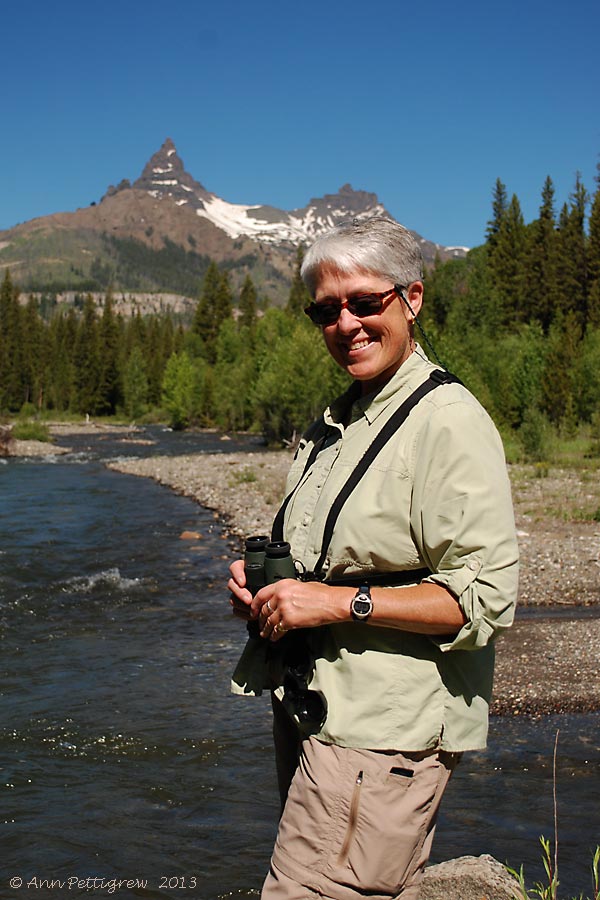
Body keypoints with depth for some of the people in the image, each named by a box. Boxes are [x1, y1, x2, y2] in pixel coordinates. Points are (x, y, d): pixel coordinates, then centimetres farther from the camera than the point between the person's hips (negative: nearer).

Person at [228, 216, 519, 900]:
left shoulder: (449, 422, -14)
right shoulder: (338, 420, 14)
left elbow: (485, 599, -20)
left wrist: (340, 602, -22)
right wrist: (259, 579, 6)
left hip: (383, 735, -9)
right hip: (309, 710, 9)